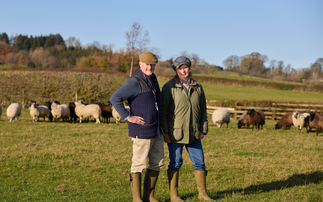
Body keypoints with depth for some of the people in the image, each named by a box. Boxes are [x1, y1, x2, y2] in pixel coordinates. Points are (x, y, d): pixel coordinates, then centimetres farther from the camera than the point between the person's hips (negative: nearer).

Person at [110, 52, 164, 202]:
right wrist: (128, 117, -19)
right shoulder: (135, 81, -14)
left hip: (156, 131, 9)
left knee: (157, 163, 12)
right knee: (139, 164, -1)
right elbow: (115, 98, -21)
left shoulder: (152, 78, 12)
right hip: (142, 131, -8)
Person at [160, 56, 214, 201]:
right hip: (175, 133, -4)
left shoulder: (197, 87, 9)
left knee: (199, 162, 7)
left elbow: (203, 110, 14)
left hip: (194, 134, 4)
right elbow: (162, 110, -6)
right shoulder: (169, 87, -4)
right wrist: (165, 132, -11)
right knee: (175, 163, 2)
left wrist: (203, 130, 8)